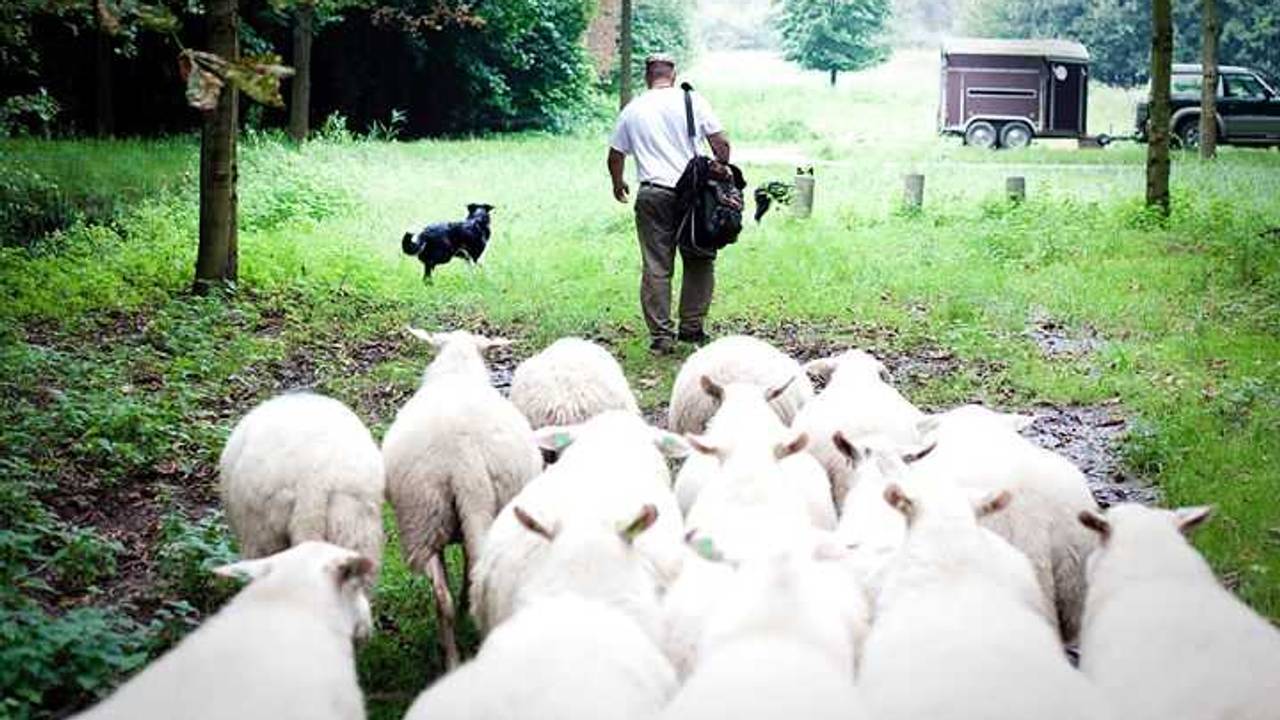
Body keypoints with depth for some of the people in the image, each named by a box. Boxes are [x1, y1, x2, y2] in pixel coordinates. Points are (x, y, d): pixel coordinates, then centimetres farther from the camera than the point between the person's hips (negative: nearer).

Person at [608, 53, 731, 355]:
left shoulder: (632, 110, 10)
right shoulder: (692, 101, 4)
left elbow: (615, 156, 18)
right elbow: (721, 143, 1)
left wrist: (618, 184, 36)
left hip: (652, 194, 1)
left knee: (655, 267, 3)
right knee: (699, 262, 11)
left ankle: (661, 336, 2)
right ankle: (692, 327, 11)